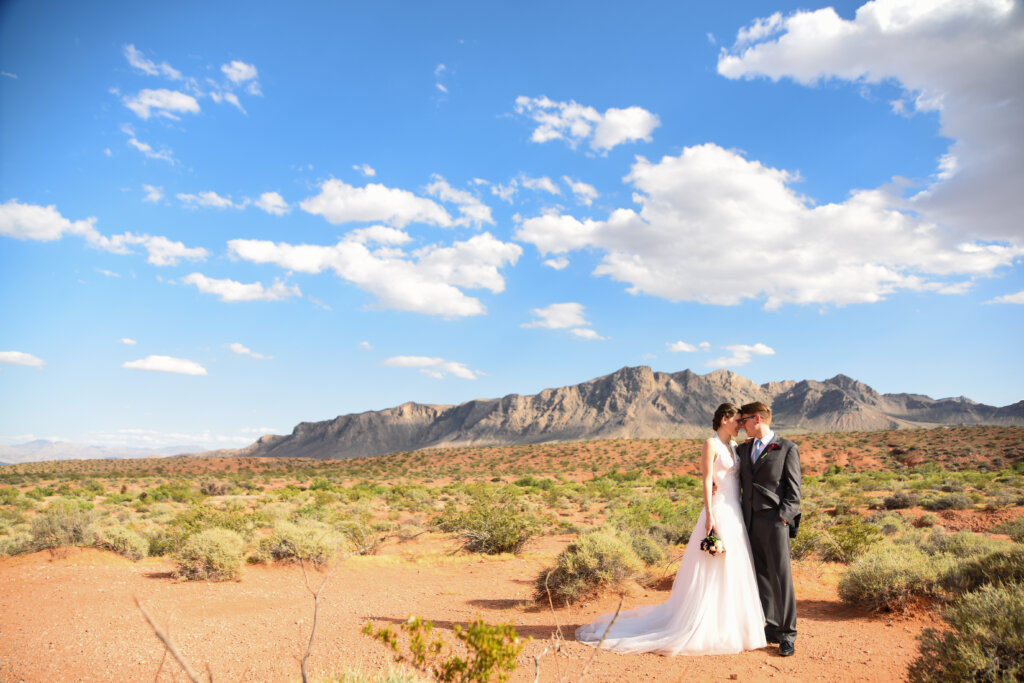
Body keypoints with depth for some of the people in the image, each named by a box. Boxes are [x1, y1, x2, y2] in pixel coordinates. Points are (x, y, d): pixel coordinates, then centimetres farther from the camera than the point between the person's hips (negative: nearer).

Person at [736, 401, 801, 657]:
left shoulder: (787, 449, -1)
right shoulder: (743, 449, 15)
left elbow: (794, 490, -3)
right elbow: (738, 482, 21)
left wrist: (782, 517, -13)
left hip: (774, 521, -5)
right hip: (750, 521, 5)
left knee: (781, 577, -2)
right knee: (761, 576, 10)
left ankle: (788, 634, 9)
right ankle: (773, 628, 20)